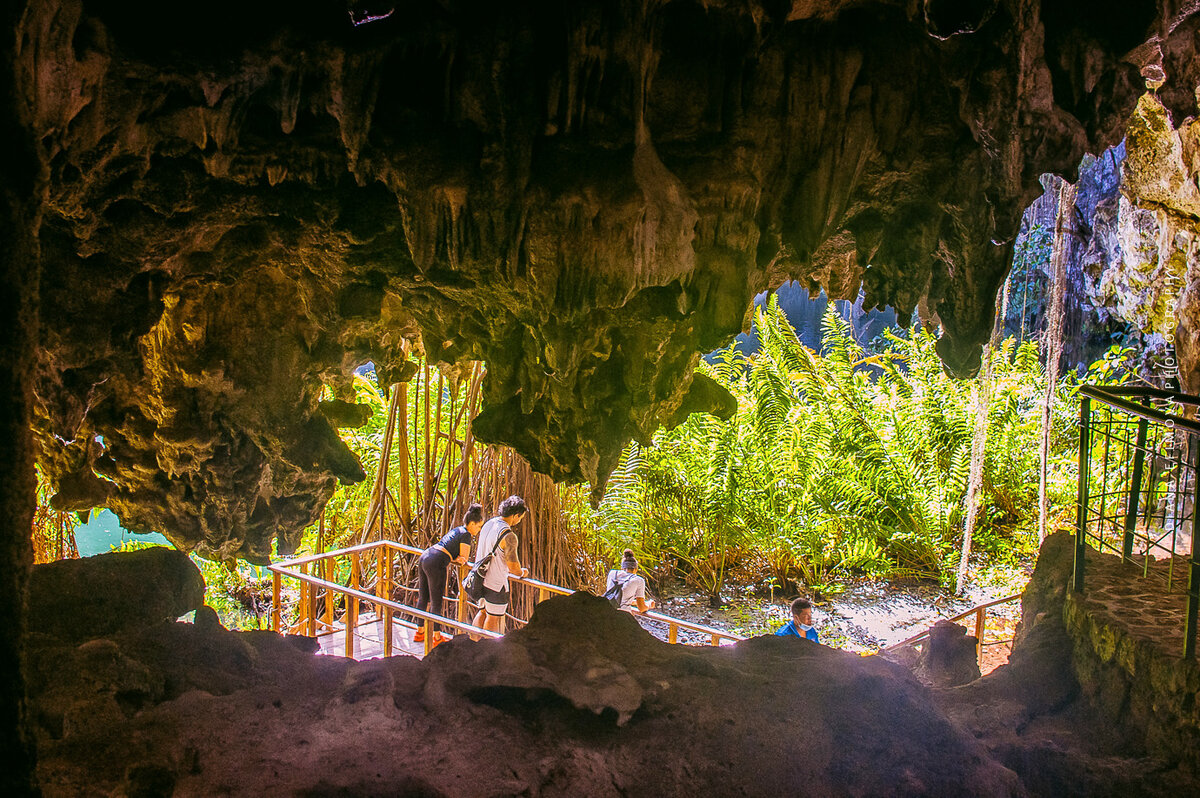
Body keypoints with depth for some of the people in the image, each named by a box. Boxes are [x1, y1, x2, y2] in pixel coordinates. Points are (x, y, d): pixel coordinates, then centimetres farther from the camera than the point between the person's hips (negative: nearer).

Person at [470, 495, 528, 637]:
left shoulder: (488, 524, 3)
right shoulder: (509, 536, -24)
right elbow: (513, 566, -19)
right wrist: (522, 572, 3)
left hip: (481, 577, 8)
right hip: (496, 583, -8)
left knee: (483, 611, 23)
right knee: (494, 617, 7)